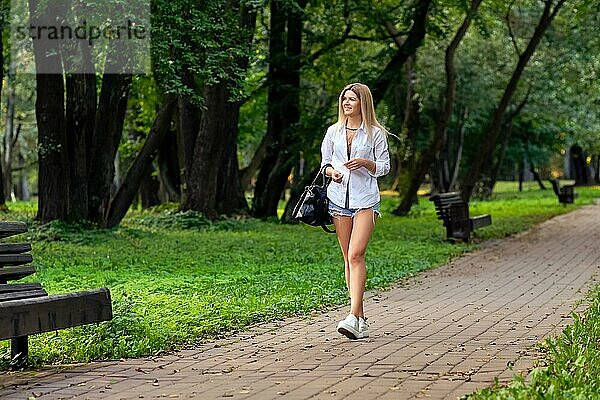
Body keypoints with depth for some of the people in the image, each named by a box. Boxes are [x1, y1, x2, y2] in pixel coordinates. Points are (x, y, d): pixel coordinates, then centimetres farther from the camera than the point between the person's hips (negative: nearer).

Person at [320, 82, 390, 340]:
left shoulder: (375, 133, 2)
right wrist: (332, 172, -4)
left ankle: (353, 316, -25)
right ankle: (361, 319, 10)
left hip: (365, 199, -4)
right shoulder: (333, 132, 11)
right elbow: (325, 162, 17)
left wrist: (365, 162, -14)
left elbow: (384, 167, 5)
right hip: (339, 197, 4)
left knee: (356, 254, -18)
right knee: (348, 258, 4)